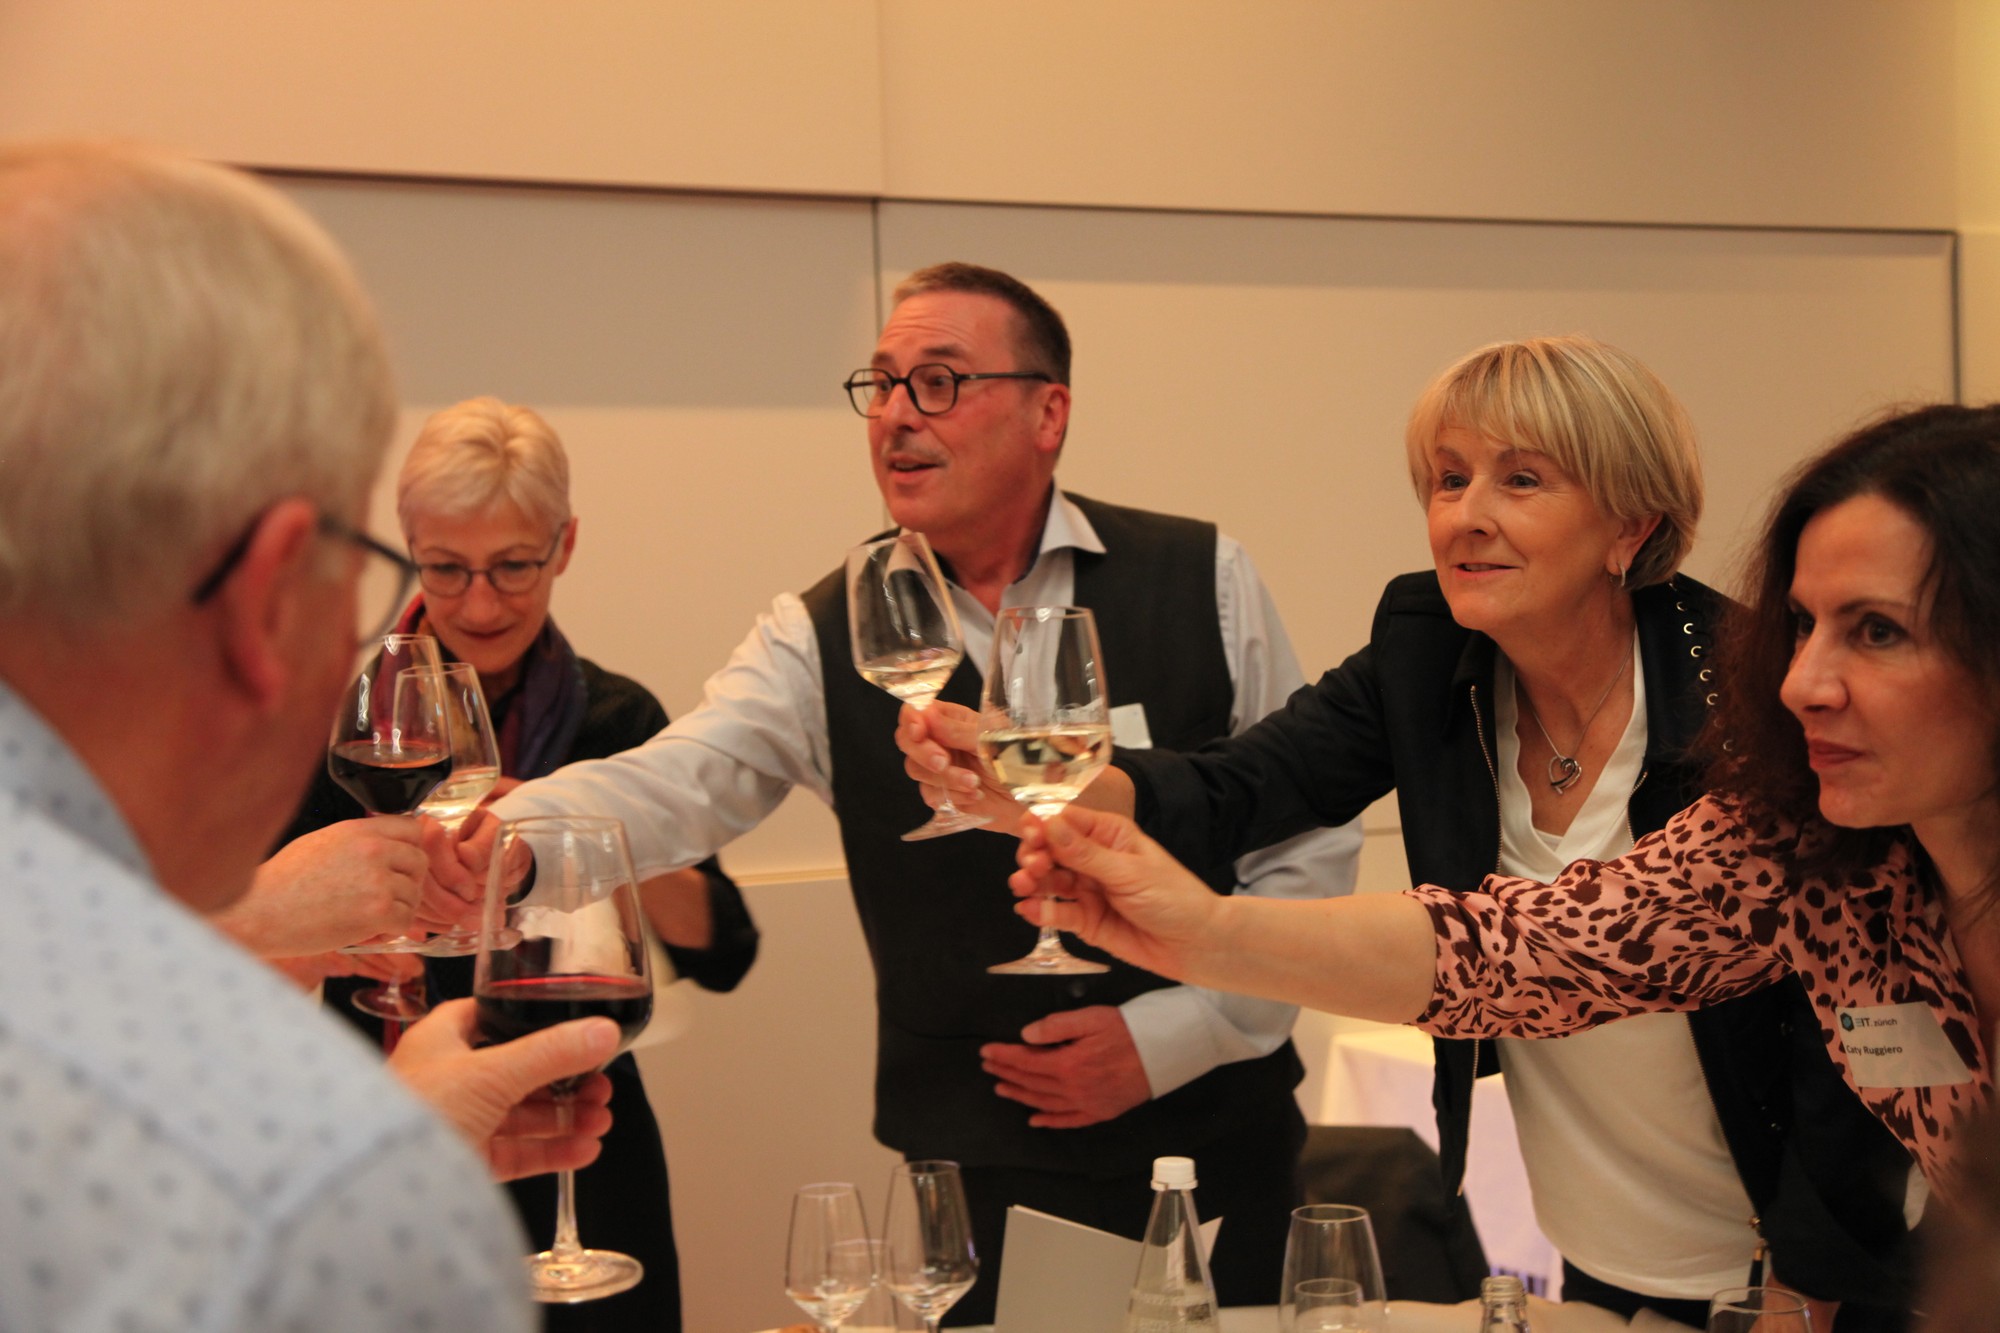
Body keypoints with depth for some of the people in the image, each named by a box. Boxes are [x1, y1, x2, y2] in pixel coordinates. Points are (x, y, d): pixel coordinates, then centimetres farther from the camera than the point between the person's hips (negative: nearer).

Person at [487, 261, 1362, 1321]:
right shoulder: (823, 639, -2)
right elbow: (668, 787, -18)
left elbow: (1312, 847, -1)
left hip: (1219, 1151, 0)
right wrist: (497, 842, -38)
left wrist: (1168, 1035, -9)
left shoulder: (1200, 583, -3)